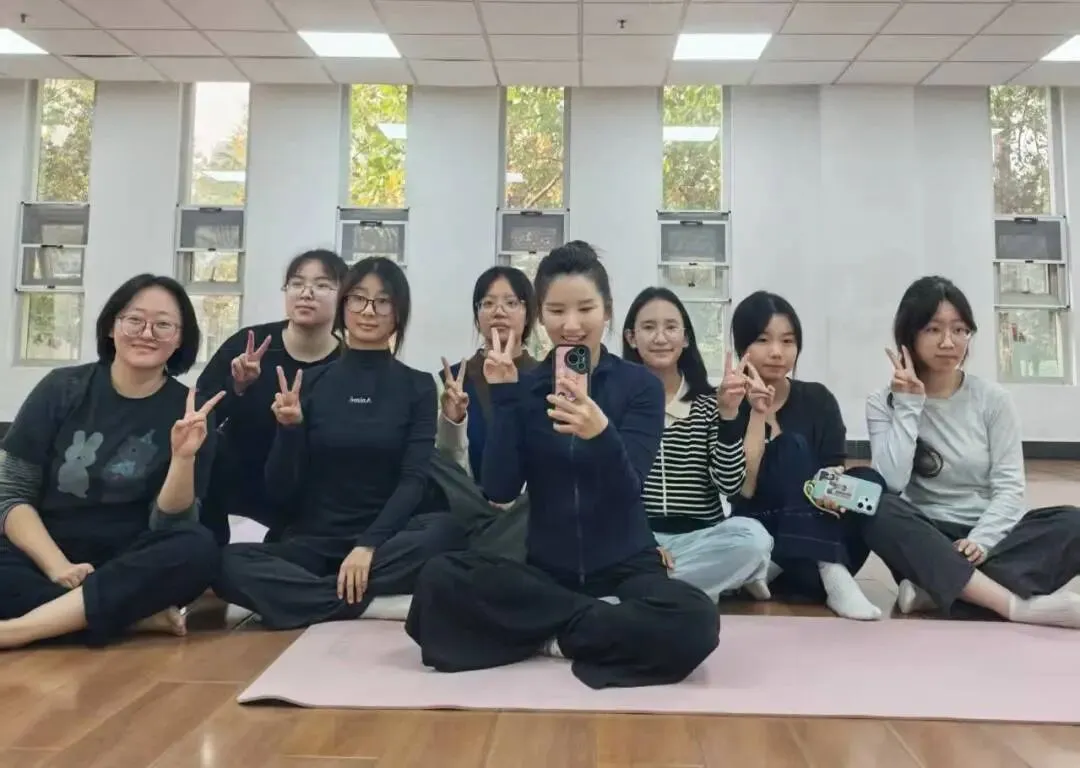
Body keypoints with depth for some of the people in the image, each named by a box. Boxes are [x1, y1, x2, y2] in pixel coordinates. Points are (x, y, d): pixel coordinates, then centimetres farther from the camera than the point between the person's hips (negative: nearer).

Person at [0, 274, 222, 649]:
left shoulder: (190, 412, -2)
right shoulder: (63, 388, 1)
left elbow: (165, 528, -7)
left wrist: (183, 457, -25)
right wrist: (57, 566, -17)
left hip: (125, 568, 0)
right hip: (43, 558, 1)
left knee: (198, 550, -31)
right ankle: (137, 615, -25)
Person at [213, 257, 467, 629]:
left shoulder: (417, 387, 4)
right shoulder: (310, 383, 6)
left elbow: (414, 481, -6)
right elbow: (279, 490, 3)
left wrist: (368, 545, -21)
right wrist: (289, 428, -15)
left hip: (385, 539, -1)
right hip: (312, 545, 1)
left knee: (445, 530, -33)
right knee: (228, 564, -28)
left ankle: (307, 596, -23)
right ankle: (375, 603, -27)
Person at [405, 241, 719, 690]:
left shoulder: (640, 385, -4)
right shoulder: (523, 387, 2)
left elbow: (627, 492, -17)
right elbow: (499, 491, -8)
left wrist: (601, 434, -37)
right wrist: (503, 399, -16)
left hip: (625, 570, -2)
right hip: (545, 571, 2)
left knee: (695, 622, -32)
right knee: (439, 581, -24)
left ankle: (552, 632, -12)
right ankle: (599, 620, -13)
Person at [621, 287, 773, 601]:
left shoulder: (710, 402, 5)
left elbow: (730, 483, -6)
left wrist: (728, 414, -17)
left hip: (700, 537, 0)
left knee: (752, 538, -31)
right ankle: (721, 578, -14)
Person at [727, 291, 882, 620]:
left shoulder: (817, 400, 5)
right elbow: (742, 491, -14)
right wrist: (758, 414, -20)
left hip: (823, 545, 2)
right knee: (793, 446, -25)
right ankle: (830, 576, -31)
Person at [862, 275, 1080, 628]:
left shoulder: (992, 398, 2)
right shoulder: (883, 404, -1)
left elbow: (1009, 487, -3)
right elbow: (891, 484, -16)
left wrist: (979, 542, -20)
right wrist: (909, 405, -16)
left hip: (987, 538, 2)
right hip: (925, 542, -1)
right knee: (880, 514, -33)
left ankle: (937, 591, -31)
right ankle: (1019, 605, -37)